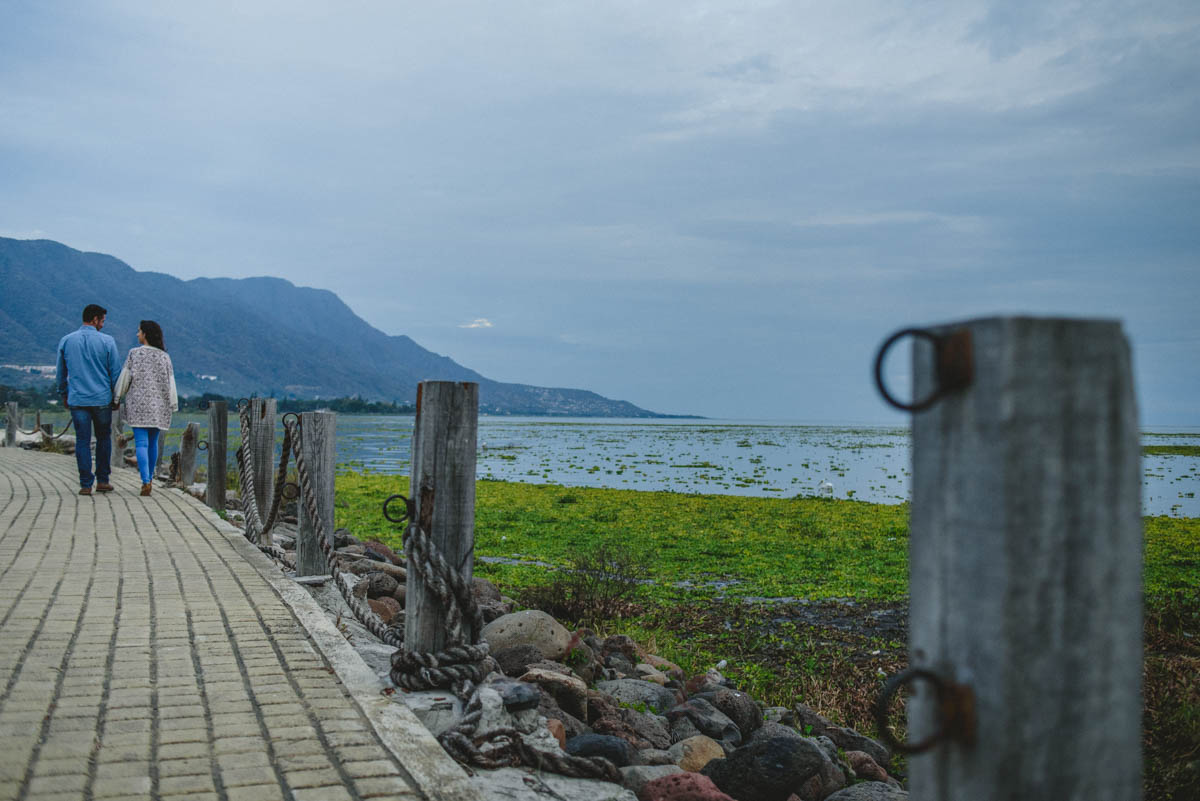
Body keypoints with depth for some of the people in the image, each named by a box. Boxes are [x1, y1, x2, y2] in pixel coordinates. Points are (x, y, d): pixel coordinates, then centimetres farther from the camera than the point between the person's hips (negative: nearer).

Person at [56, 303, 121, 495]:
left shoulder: (66, 341, 4)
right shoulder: (107, 341, -4)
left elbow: (61, 372, 13)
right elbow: (115, 372, -1)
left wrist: (63, 394, 24)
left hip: (77, 400, 2)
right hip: (102, 399, -2)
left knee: (82, 441, 4)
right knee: (104, 438, 13)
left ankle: (86, 484, 3)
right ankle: (102, 480, 14)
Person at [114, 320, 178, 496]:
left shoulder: (134, 353, -3)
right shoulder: (164, 356, 2)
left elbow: (124, 378, -2)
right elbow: (170, 382, 1)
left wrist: (117, 397, 10)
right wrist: (172, 405, 6)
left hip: (138, 403, -3)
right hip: (158, 404, 3)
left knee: (141, 443, -5)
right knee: (153, 442, 15)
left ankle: (146, 482, -18)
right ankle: (149, 478, 26)